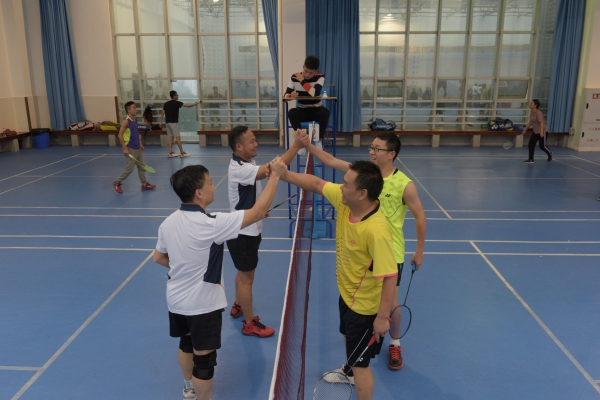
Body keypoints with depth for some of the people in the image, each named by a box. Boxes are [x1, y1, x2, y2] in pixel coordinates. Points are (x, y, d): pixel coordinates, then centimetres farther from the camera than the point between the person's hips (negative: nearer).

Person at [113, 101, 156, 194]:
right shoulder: (125, 121, -16)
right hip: (130, 149, -8)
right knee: (129, 169, -2)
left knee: (142, 166, 11)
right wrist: (125, 148, -21)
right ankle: (117, 183, 14)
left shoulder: (134, 120, 9)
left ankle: (144, 184, 20)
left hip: (137, 149, 8)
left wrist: (140, 144, 14)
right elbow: (120, 135, -19)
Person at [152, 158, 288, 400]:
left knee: (186, 343, 29)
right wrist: (275, 176, -18)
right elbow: (258, 212, -26)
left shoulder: (168, 222, -6)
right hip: (202, 305, -8)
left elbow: (158, 257, 8)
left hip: (176, 300, 8)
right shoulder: (211, 224, -28)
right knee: (204, 359, 10)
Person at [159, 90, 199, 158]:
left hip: (168, 122, 7)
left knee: (171, 137, 10)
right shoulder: (176, 103, -10)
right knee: (177, 137, -4)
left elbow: (162, 113, 9)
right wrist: (197, 103, -3)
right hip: (174, 122, -7)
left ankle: (170, 152, 7)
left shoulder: (166, 104, 9)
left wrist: (161, 122, 13)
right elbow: (188, 105, -12)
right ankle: (182, 153, -2)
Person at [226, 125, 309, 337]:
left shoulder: (248, 163, 4)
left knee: (243, 273, 25)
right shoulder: (239, 169, -29)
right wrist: (296, 146, -38)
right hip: (242, 232, -10)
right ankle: (250, 324, 18)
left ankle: (238, 306, 45)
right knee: (246, 277, 4)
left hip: (248, 229, 10)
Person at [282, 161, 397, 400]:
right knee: (349, 338, 36)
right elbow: (317, 184, -1)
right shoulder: (345, 201, -16)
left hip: (365, 306, -9)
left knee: (360, 364, 9)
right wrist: (283, 174, -6)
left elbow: (390, 276, -33)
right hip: (347, 295, 9)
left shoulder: (376, 231, -39)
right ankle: (349, 371, 66)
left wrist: (382, 317, -26)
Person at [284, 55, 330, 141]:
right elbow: (286, 95, -8)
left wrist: (302, 80, -21)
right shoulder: (294, 77, -5)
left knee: (325, 112, -33)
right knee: (291, 112, -31)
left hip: (316, 110, -1)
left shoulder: (320, 77, -9)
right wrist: (291, 95, -33)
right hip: (302, 111, 1)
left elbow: (315, 93, -26)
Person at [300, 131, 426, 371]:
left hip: (390, 253, -4)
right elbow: (330, 160, -5)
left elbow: (420, 217, -6)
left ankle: (395, 344, 35)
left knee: (390, 303, 9)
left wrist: (420, 250, -2)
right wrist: (307, 145, -16)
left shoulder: (404, 185, -17)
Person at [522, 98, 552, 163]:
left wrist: (541, 132, -42)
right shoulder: (531, 113, 3)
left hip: (543, 132, -7)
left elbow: (541, 122, -32)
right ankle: (531, 159, 2)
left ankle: (550, 154, 32)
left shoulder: (538, 113, -23)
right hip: (535, 132, 8)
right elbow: (530, 122, 17)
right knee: (531, 144, -3)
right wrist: (525, 129, 19)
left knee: (542, 146, 2)